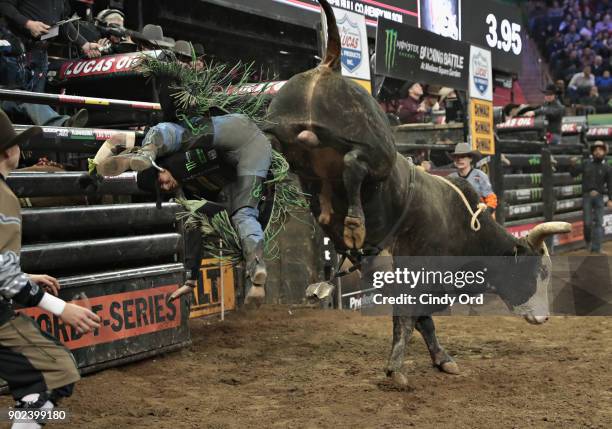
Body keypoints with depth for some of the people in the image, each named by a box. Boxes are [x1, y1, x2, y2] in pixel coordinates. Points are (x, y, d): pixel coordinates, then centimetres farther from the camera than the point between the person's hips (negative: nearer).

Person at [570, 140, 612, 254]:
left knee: (598, 223, -6)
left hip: (599, 197, 0)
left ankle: (596, 248, -6)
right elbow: (573, 173, 7)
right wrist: (573, 164, -13)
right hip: (587, 196, 0)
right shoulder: (586, 164, 6)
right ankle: (588, 241, 25)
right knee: (587, 222, -3)